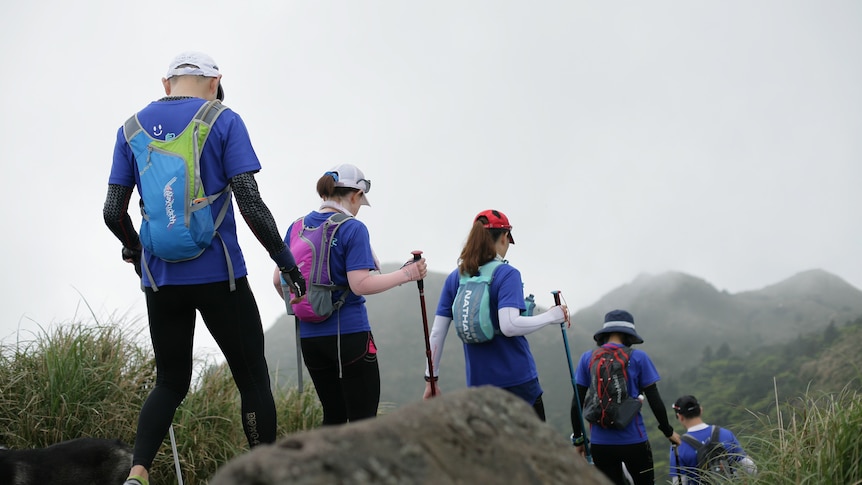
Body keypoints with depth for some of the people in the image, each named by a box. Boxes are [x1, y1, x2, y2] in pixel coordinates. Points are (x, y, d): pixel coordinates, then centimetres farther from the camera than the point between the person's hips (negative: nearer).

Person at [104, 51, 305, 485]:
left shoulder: (132, 128, 8)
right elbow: (251, 205, -10)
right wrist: (287, 261, -1)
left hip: (161, 278, 4)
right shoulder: (224, 122, -3)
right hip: (219, 277, -4)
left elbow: (113, 212, 6)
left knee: (170, 383, 15)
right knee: (253, 379, 6)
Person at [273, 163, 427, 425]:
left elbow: (279, 280, 10)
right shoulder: (353, 229, -10)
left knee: (333, 415, 16)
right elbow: (360, 284, -18)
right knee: (363, 420, -2)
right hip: (350, 335, -6)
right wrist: (406, 274, -11)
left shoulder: (297, 227, 8)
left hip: (310, 337, 6)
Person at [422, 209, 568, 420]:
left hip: (478, 382, 5)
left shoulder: (455, 278, 6)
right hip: (517, 378, -5)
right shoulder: (508, 274, -9)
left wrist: (431, 378, 11)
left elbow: (436, 333, 4)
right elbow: (509, 325, -22)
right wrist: (551, 316, -10)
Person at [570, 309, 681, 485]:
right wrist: (668, 431, 11)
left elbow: (576, 403, 1)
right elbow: (654, 400, -2)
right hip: (633, 440, -2)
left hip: (600, 443, 2)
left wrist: (577, 438, 10)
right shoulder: (638, 358, -4)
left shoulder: (588, 358, 2)